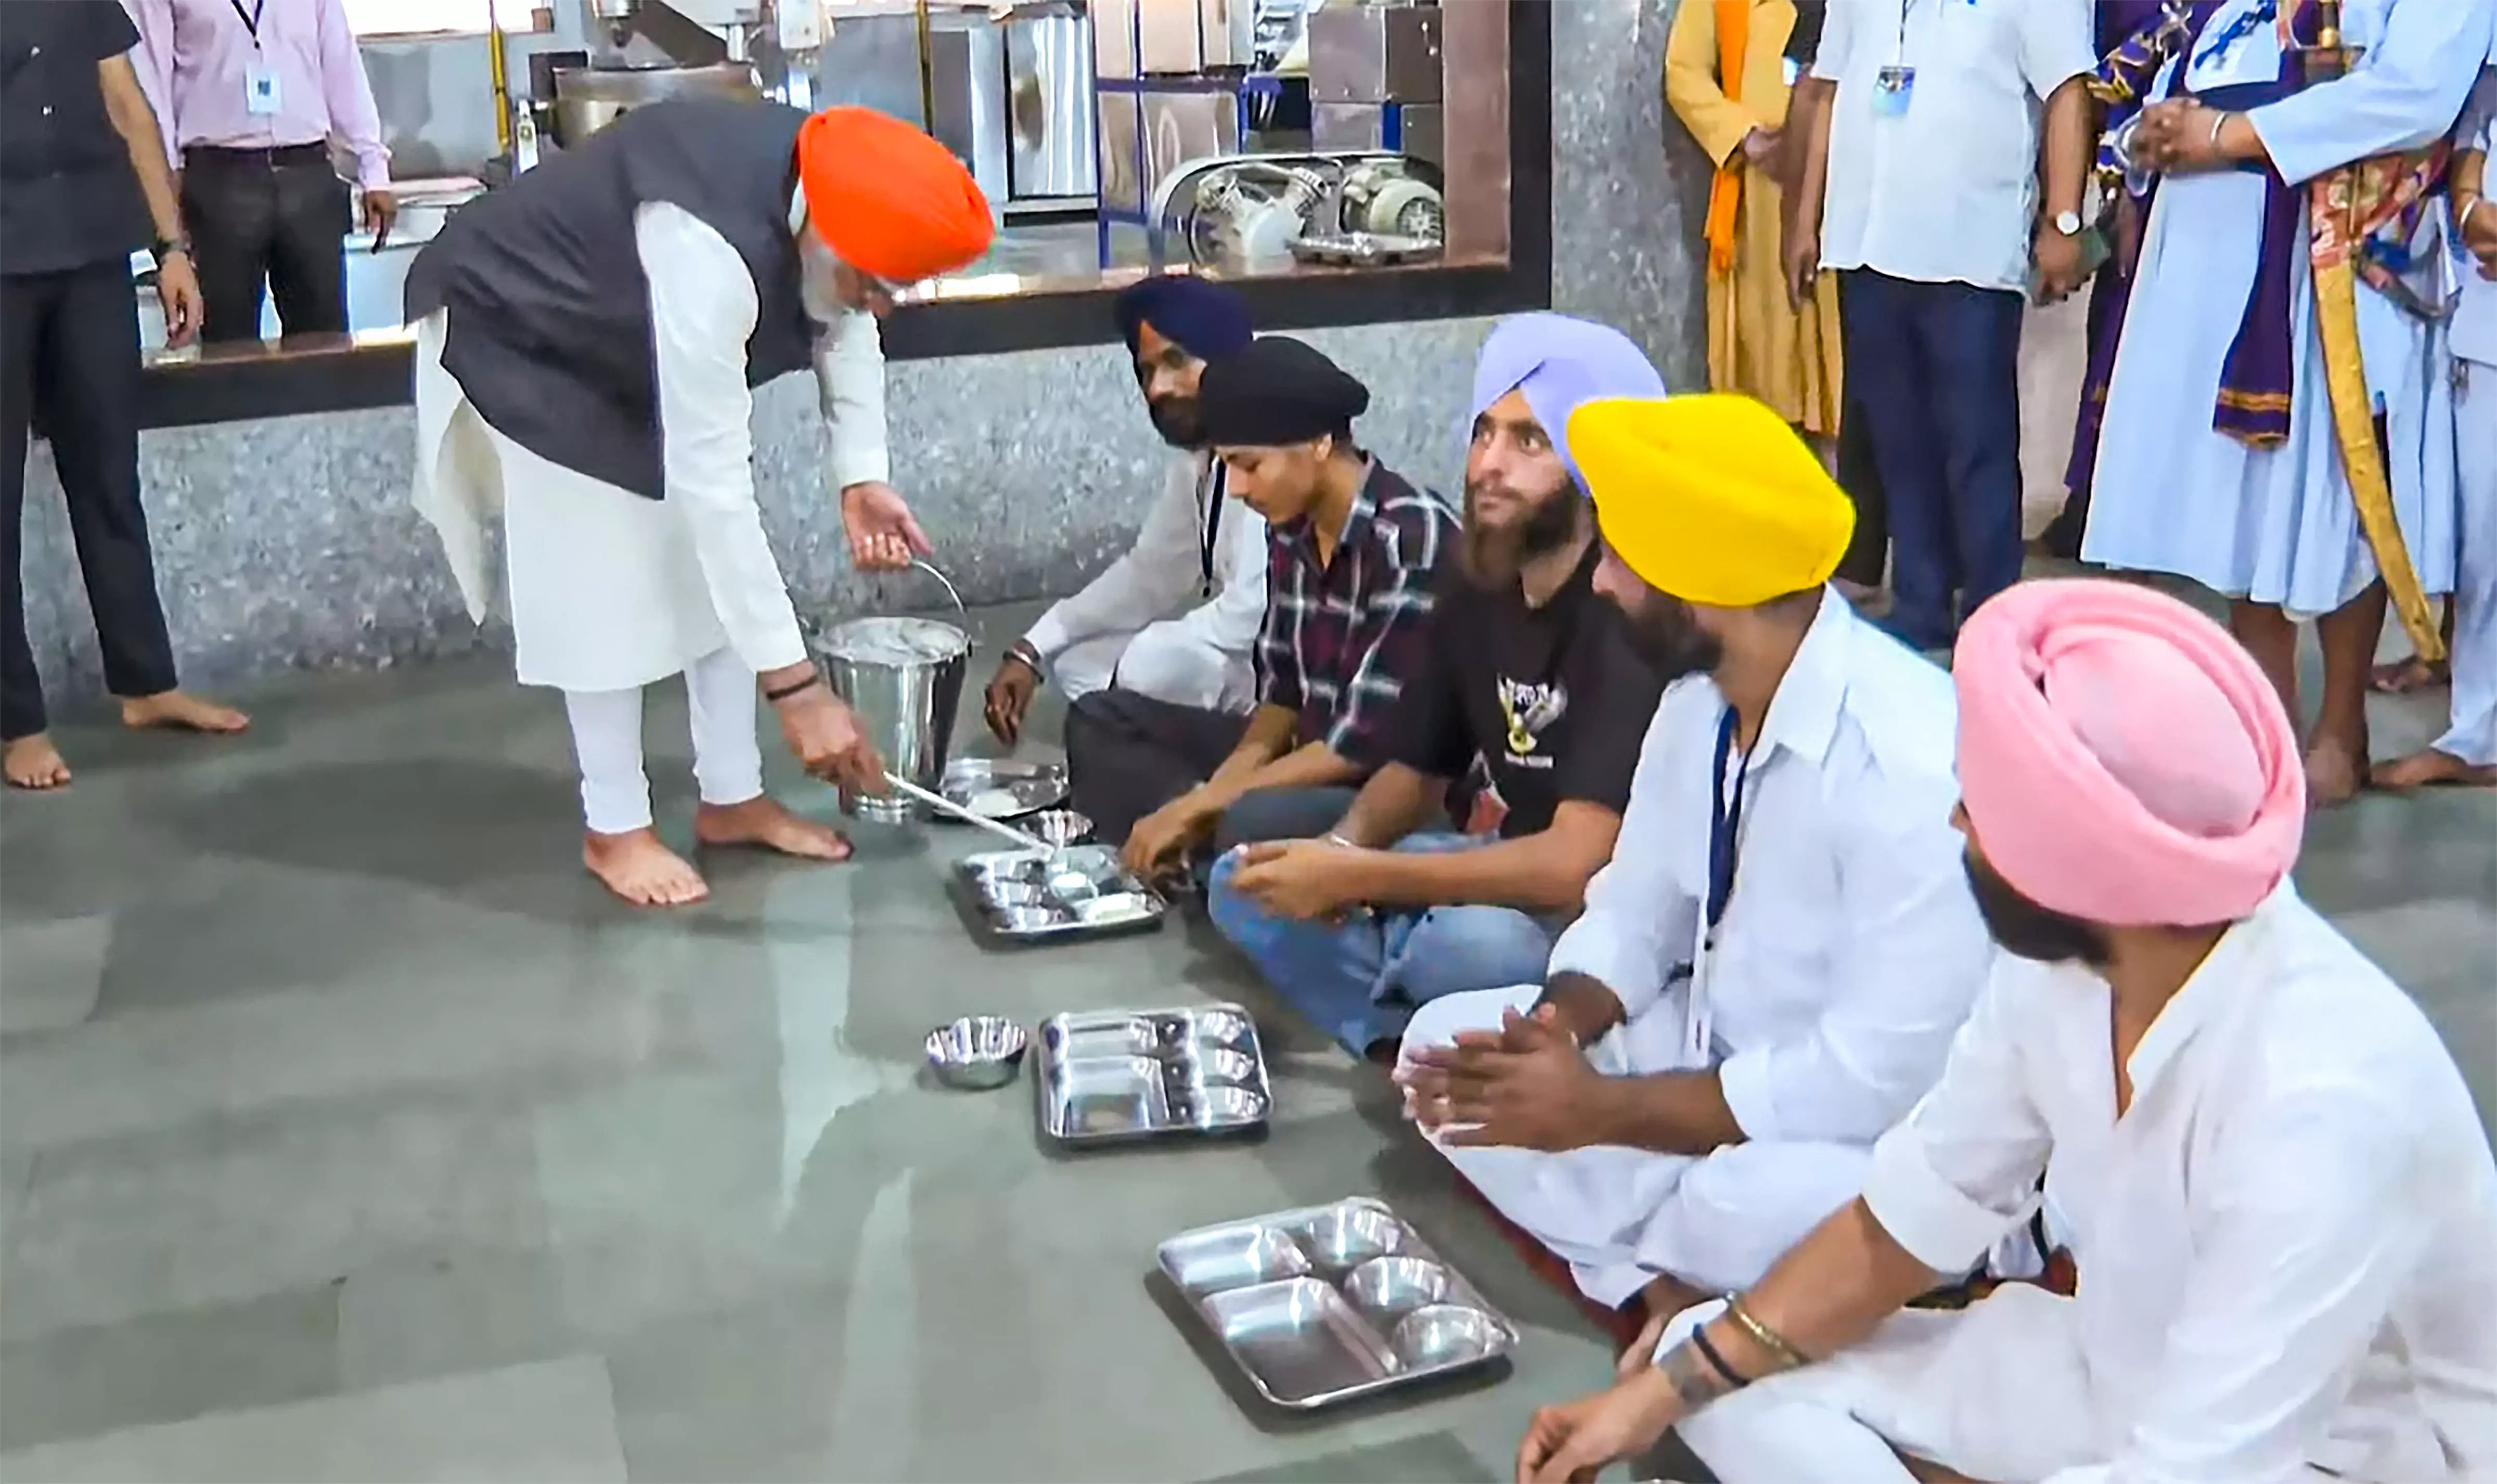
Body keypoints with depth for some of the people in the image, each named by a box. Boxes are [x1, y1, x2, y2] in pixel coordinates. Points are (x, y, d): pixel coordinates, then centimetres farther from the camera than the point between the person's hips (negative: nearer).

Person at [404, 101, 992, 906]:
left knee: (714, 566, 4)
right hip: (526, 334, -7)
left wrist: (861, 473, -11)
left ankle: (732, 799, 15)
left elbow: (845, 323, 1)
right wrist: (795, 687, -42)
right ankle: (614, 829, 8)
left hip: (631, 330, 8)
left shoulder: (836, 183, -21)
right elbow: (708, 479, -44)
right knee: (599, 589, -8)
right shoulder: (713, 255, -45)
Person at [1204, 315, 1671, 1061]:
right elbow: (1415, 769, 12)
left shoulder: (1632, 612, -25)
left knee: (1468, 939, -39)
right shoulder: (1475, 591, 1)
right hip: (1517, 876, 8)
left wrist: (1352, 878, -28)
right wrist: (1342, 849, -12)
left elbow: (1577, 866, -32)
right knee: (1246, 885, 2)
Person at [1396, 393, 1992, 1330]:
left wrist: (1602, 1110, -25)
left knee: (1741, 1206, -38)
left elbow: (1884, 1077, -29)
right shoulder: (1700, 697, -3)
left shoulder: (1909, 761, -30)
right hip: (1720, 1057, 8)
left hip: (1879, 1129, -8)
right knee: (1446, 1046, -2)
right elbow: (1638, 911, 8)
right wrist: (1552, 1030, -14)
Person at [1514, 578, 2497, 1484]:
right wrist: (1663, 1392, -5)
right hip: (2128, 1381, 7)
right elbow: (1911, 1218, 1)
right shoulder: (2065, 958, -13)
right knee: (1732, 1378, 1)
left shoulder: (2319, 1102, -35)